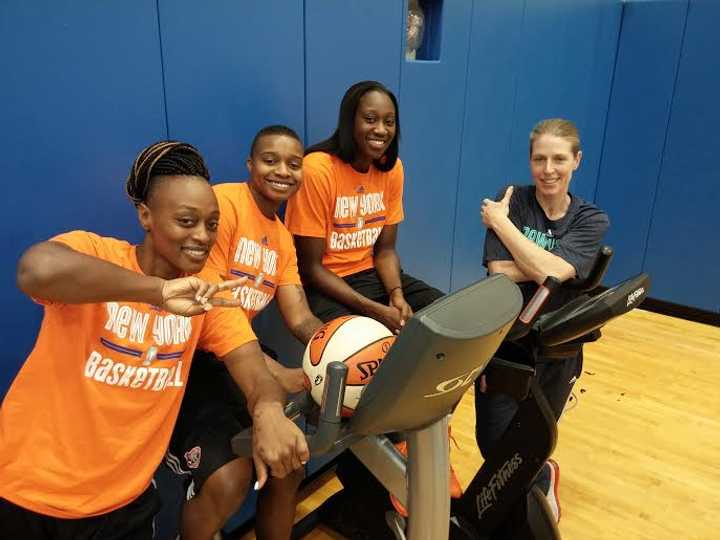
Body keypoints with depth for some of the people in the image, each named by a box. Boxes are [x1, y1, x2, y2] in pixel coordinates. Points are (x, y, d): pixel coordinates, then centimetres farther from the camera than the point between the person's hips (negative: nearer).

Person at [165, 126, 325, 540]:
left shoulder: (283, 239, 11)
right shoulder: (221, 204, -16)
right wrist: (277, 374, -29)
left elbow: (301, 319, 3)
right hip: (185, 354, -8)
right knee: (228, 481, -17)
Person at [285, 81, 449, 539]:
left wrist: (396, 294, -13)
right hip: (322, 285, -7)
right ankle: (362, 500, -5)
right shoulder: (318, 169, -17)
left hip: (371, 274, 7)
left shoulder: (392, 168, 3)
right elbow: (311, 267, -17)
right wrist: (375, 311, -24)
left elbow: (385, 248, 7)